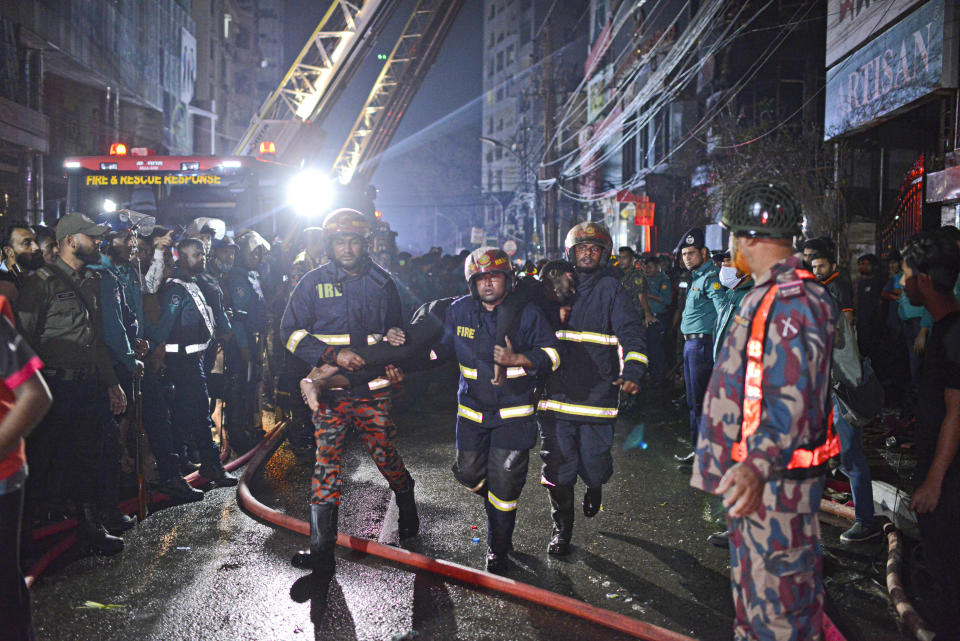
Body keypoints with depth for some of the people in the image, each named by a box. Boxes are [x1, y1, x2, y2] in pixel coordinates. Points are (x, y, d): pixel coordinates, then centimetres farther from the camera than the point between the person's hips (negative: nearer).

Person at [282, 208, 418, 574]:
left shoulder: (381, 283, 9)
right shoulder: (314, 283, 3)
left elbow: (394, 327, 24)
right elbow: (291, 331, -2)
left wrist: (394, 339, 1)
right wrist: (334, 354, -13)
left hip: (373, 389, 1)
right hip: (329, 389, -1)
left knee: (387, 458, 4)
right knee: (327, 463, -3)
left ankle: (408, 514, 34)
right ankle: (322, 550, 4)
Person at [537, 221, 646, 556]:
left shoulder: (611, 290, 1)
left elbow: (633, 335, -10)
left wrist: (632, 372, -26)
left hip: (597, 396, -3)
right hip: (556, 395, 3)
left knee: (593, 466, 4)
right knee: (557, 469, 6)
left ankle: (594, 489, 41)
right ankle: (562, 529, 25)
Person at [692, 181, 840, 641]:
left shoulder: (794, 302, -21)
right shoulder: (765, 295, 13)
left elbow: (794, 399, -32)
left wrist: (758, 465, -45)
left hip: (777, 478, -10)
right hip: (751, 475, 10)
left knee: (778, 594, 0)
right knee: (749, 586, 25)